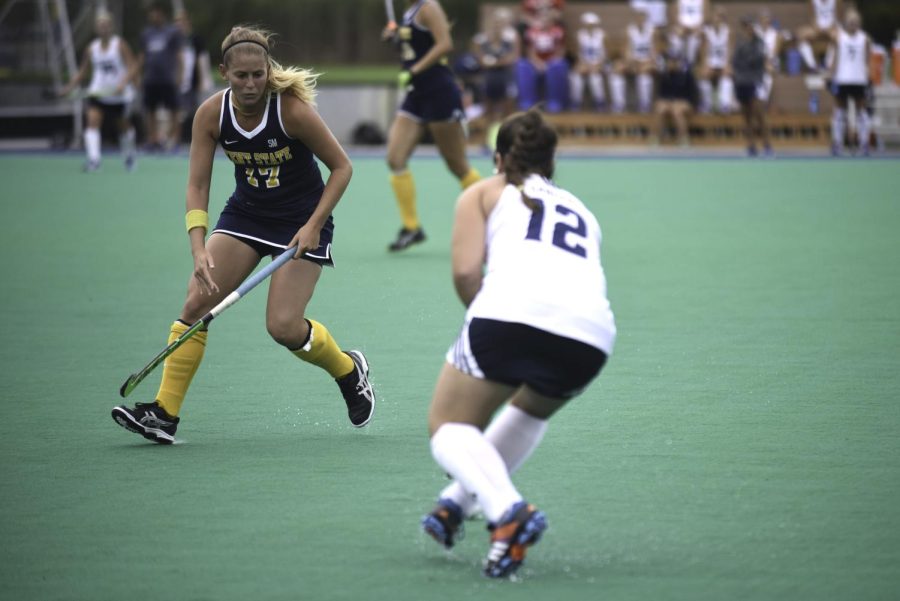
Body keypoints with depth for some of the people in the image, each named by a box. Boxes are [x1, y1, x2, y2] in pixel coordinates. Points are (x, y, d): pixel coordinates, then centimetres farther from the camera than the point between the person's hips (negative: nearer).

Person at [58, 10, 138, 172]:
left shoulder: (120, 45, -7)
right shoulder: (91, 48, 3)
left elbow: (133, 67, -11)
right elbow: (82, 71, 12)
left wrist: (123, 83, -27)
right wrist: (70, 86, 0)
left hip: (119, 95, -2)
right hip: (98, 93, 2)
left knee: (124, 127, 14)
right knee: (93, 121, -21)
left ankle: (129, 156, 41)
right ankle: (93, 159, -29)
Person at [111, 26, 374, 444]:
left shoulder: (292, 110, -23)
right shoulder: (211, 114, -13)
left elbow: (341, 166, -12)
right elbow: (197, 185, -11)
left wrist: (314, 225, -20)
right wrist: (199, 249, -24)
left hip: (302, 221, -4)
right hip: (245, 215, 4)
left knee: (284, 326, -13)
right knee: (196, 302, -13)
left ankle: (349, 371, 18)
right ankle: (164, 414, -10)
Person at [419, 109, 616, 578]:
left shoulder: (485, 193, 22)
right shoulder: (580, 210, 34)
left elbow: (465, 271, 6)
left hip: (512, 313, -4)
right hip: (591, 333, 4)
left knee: (448, 426, 13)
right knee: (531, 410, 36)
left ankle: (509, 513, -15)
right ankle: (457, 504, 27)